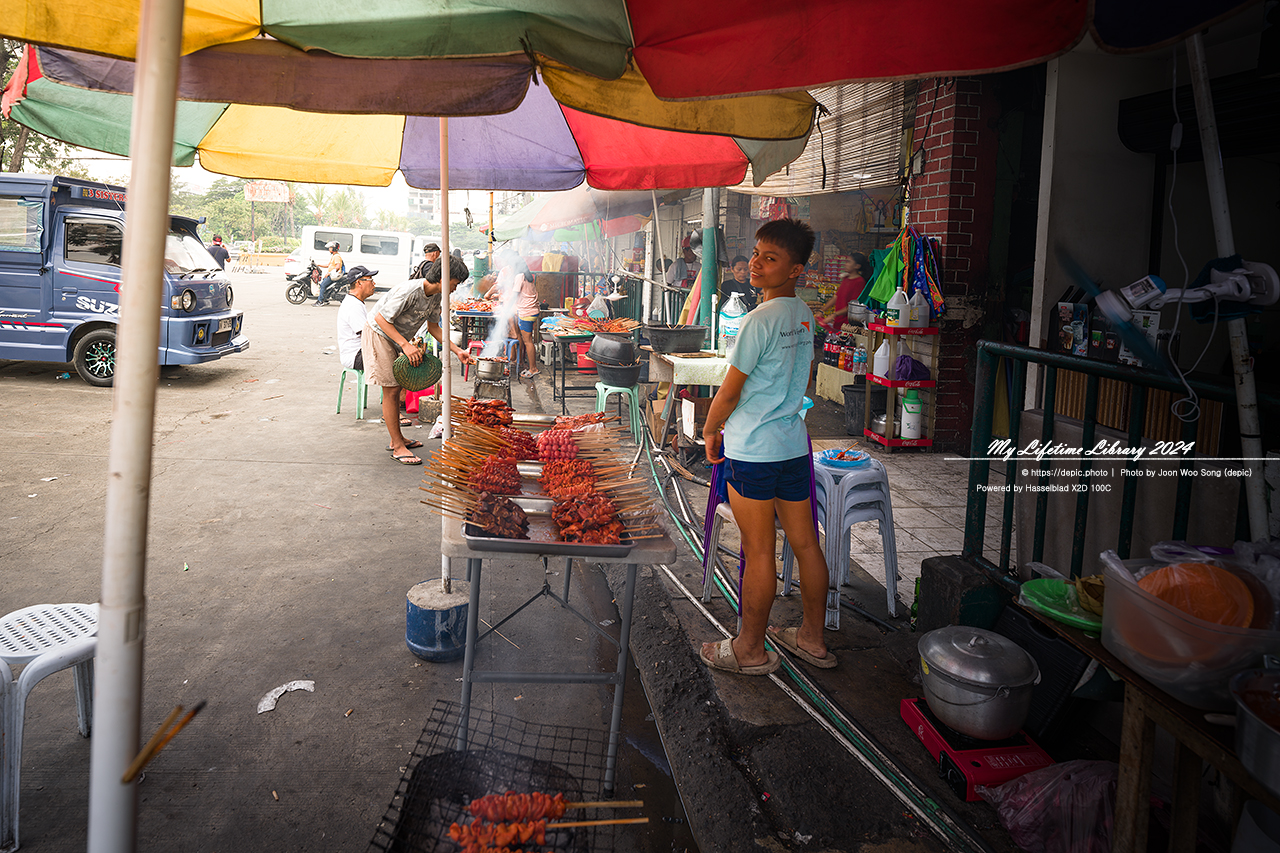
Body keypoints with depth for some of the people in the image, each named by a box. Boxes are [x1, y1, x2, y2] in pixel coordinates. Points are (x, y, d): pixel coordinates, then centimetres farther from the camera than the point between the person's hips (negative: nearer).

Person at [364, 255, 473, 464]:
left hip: (396, 338, 9)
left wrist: (457, 350, 1)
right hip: (378, 334, -9)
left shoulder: (436, 296, -4)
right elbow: (380, 318, -28)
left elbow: (433, 326, 9)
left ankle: (397, 439, 26)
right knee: (391, 389, -8)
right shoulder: (409, 291, -31)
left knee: (395, 387, 14)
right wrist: (406, 345, -34)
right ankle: (398, 447, -3)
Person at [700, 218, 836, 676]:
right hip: (795, 443, 8)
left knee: (758, 553, 2)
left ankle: (750, 650, 15)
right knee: (805, 544, 14)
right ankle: (813, 638, 27)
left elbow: (730, 390, -12)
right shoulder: (804, 315, 9)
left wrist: (710, 430, 3)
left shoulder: (761, 319, -17)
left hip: (753, 450, -8)